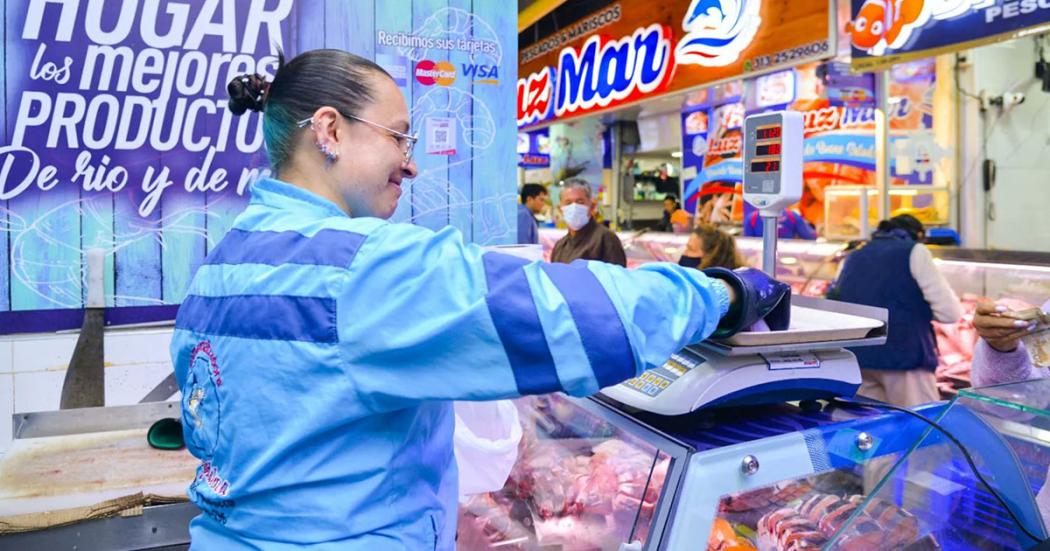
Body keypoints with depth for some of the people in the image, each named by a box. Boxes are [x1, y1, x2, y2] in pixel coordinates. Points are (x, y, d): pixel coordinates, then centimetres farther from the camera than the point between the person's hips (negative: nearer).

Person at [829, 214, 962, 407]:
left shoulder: (853, 257, 18)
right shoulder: (914, 251, 2)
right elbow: (950, 312, -5)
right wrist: (920, 307, 16)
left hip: (856, 359, 6)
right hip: (903, 356, -5)